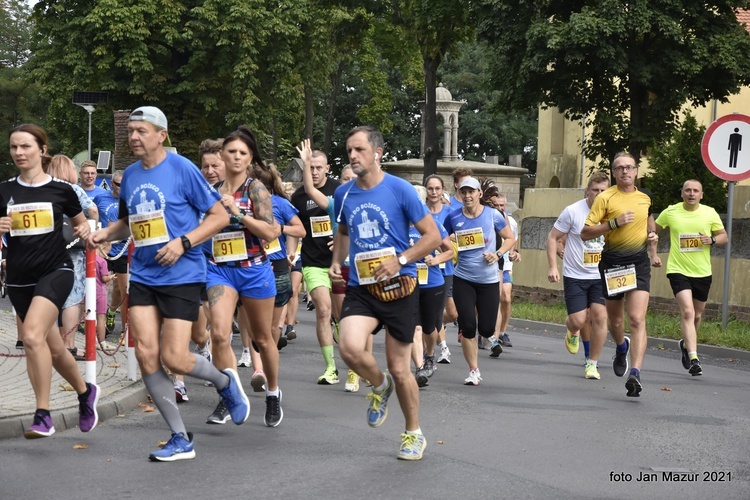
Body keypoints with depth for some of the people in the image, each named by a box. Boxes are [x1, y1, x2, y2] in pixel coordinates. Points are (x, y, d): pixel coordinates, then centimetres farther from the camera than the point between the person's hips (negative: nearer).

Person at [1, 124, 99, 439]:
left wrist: (85, 231, -8)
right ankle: (85, 392, 40)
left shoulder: (61, 189, -1)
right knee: (50, 346, 13)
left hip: (55, 270, -4)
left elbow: (81, 223, 14)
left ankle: (43, 415, -17)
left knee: (32, 335, -25)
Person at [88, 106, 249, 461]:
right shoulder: (130, 175, 8)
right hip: (142, 275, 6)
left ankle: (226, 382, 25)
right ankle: (180, 439, 6)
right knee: (146, 354, -5)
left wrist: (183, 242, -19)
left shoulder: (182, 169, -9)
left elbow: (219, 216, -7)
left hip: (181, 275, -6)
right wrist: (105, 234, 3)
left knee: (174, 359, -9)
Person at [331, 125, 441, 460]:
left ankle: (414, 434, 28)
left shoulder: (400, 189, -8)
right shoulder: (344, 194, 5)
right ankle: (380, 386, 10)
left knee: (398, 368, 5)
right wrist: (336, 262, 8)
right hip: (360, 288, 3)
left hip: (399, 287, -3)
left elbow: (432, 235, -5)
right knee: (350, 348, -25)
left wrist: (400, 260, -17)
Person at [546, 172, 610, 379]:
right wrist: (552, 266, -10)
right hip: (574, 275, -2)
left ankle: (592, 363, 5)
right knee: (579, 320, -8)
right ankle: (572, 330, 32)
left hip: (600, 276, 2)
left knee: (600, 316, -10)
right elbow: (553, 237, -2)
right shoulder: (573, 211, -8)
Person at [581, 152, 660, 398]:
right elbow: (585, 233, -10)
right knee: (614, 319, 14)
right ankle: (622, 347, 49)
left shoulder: (645, 197, 7)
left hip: (639, 262, 1)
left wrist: (653, 251, 19)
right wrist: (615, 222, -19)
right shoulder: (605, 198, -6)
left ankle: (635, 373, -22)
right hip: (612, 263, -1)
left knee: (637, 319, -15)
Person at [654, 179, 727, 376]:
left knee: (697, 315, 16)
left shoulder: (710, 213, -1)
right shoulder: (670, 212, -4)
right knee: (687, 312, -19)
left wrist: (712, 239, -14)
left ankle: (686, 344, 45)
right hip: (678, 270, -3)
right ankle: (693, 358, -24)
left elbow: (724, 236, 7)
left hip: (702, 272, 3)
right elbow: (653, 229, 13)